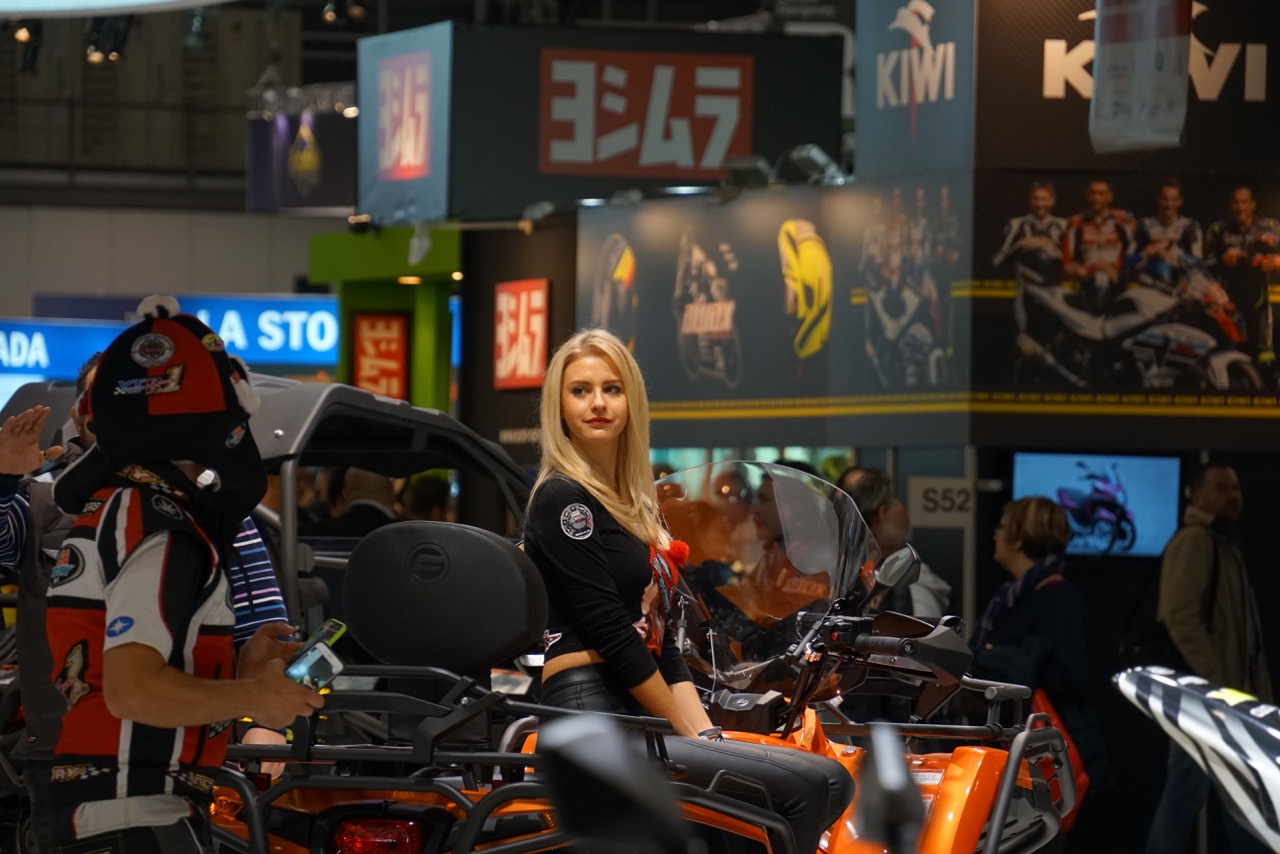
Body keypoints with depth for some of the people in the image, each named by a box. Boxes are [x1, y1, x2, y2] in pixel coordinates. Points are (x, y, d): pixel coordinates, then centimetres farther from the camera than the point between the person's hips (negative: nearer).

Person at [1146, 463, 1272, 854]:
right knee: (1187, 792, -9)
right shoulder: (1193, 542, -10)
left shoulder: (1225, 545, 21)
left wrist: (1257, 691, 17)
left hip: (1233, 693, 10)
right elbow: (1181, 617, -21)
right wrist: (1217, 683, -23)